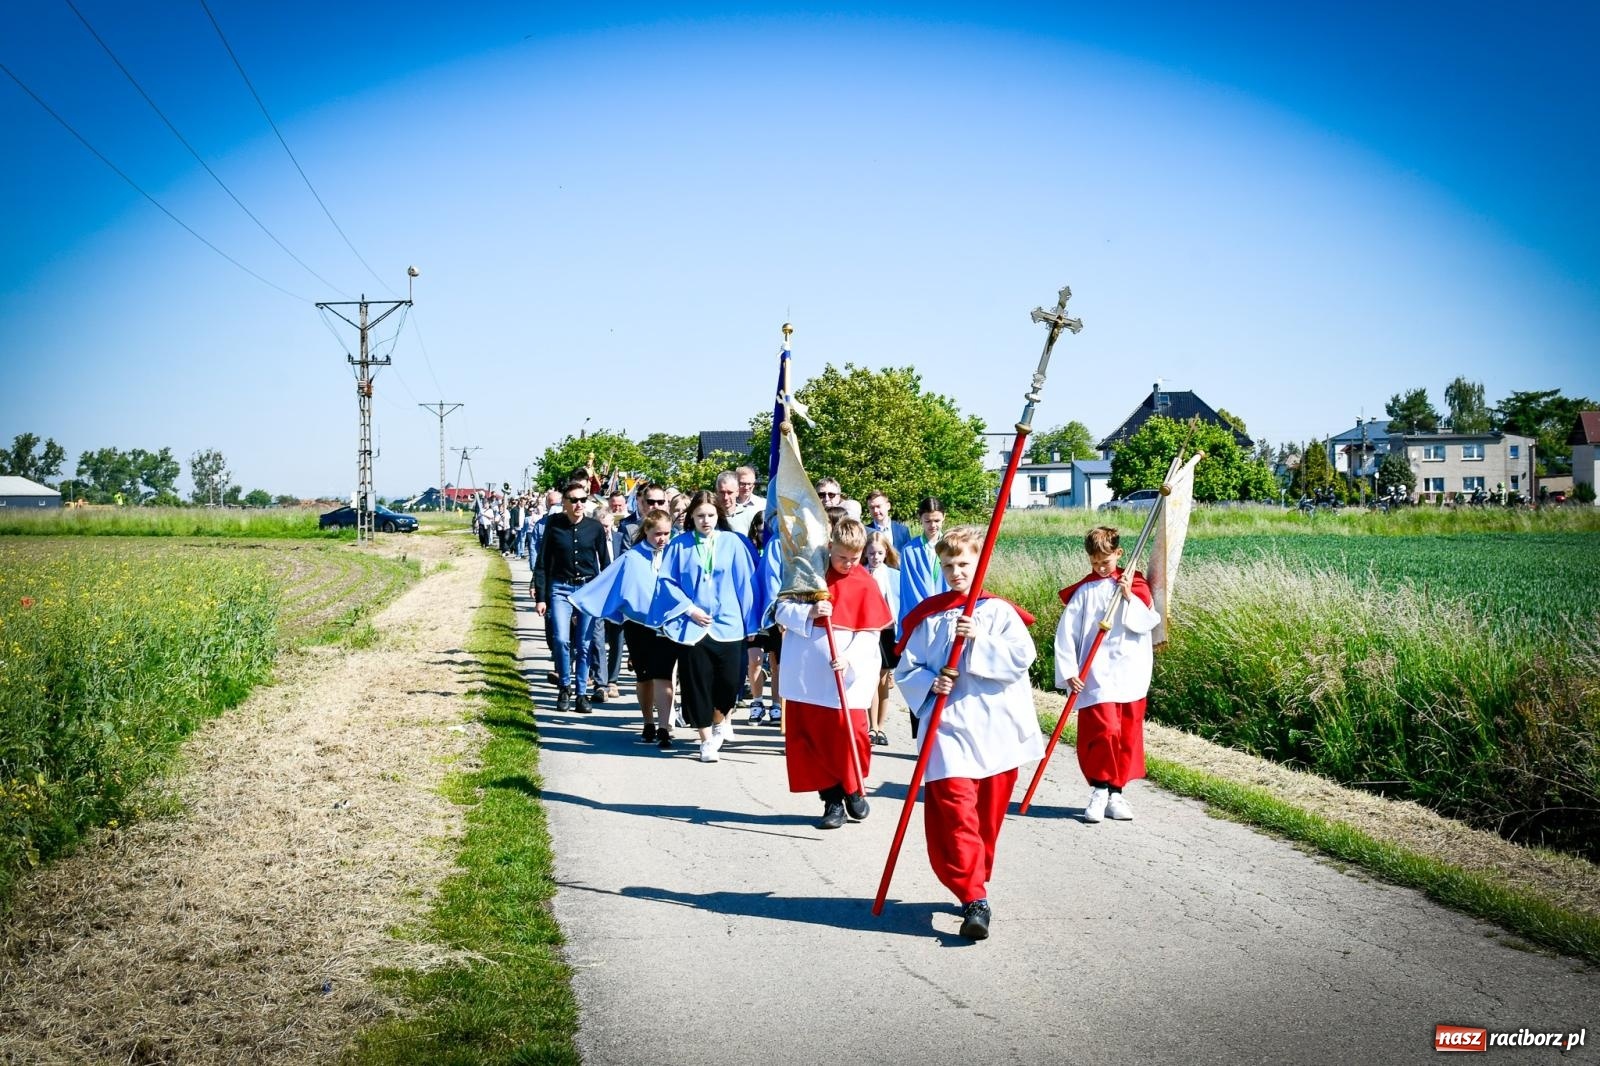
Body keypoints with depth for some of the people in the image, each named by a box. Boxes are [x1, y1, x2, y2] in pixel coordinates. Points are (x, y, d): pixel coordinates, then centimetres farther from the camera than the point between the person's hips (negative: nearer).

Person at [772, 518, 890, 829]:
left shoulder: (865, 583, 0)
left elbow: (870, 632, -4)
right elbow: (781, 610, 1)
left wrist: (850, 657, -20)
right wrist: (808, 612, -17)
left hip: (848, 678, -2)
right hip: (806, 676, 2)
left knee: (849, 733, -4)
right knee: (812, 737, 3)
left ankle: (852, 790, 21)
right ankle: (832, 800, 14)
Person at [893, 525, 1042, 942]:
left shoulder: (999, 612, 3)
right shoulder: (928, 617, 7)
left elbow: (1021, 657, -10)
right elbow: (906, 669, 7)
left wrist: (979, 642, -20)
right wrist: (929, 685, -11)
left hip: (996, 730, 1)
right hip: (946, 728, -1)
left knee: (988, 815, 9)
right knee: (956, 814, -12)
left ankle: (973, 883, 27)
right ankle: (974, 900, -14)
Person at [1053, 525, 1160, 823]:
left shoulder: (1136, 585, 7)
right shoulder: (1083, 592, 2)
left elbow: (1147, 623, -3)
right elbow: (1066, 633, -1)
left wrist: (1129, 597, -13)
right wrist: (1068, 672, -7)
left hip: (1131, 675, 3)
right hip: (1096, 676, -3)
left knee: (1128, 734, 6)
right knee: (1104, 730, -15)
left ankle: (1116, 792, 18)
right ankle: (1100, 789, 1)